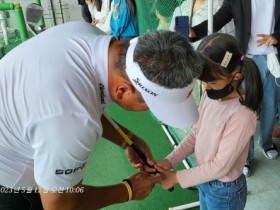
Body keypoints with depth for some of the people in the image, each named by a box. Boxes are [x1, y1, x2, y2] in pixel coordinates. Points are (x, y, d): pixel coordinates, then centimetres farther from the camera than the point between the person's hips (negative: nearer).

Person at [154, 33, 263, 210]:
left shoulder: (241, 115, -31)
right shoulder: (210, 96, -9)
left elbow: (221, 166, -26)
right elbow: (195, 134, -1)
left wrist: (176, 177, -20)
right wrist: (169, 161, -12)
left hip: (225, 191, -6)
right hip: (205, 180, 6)